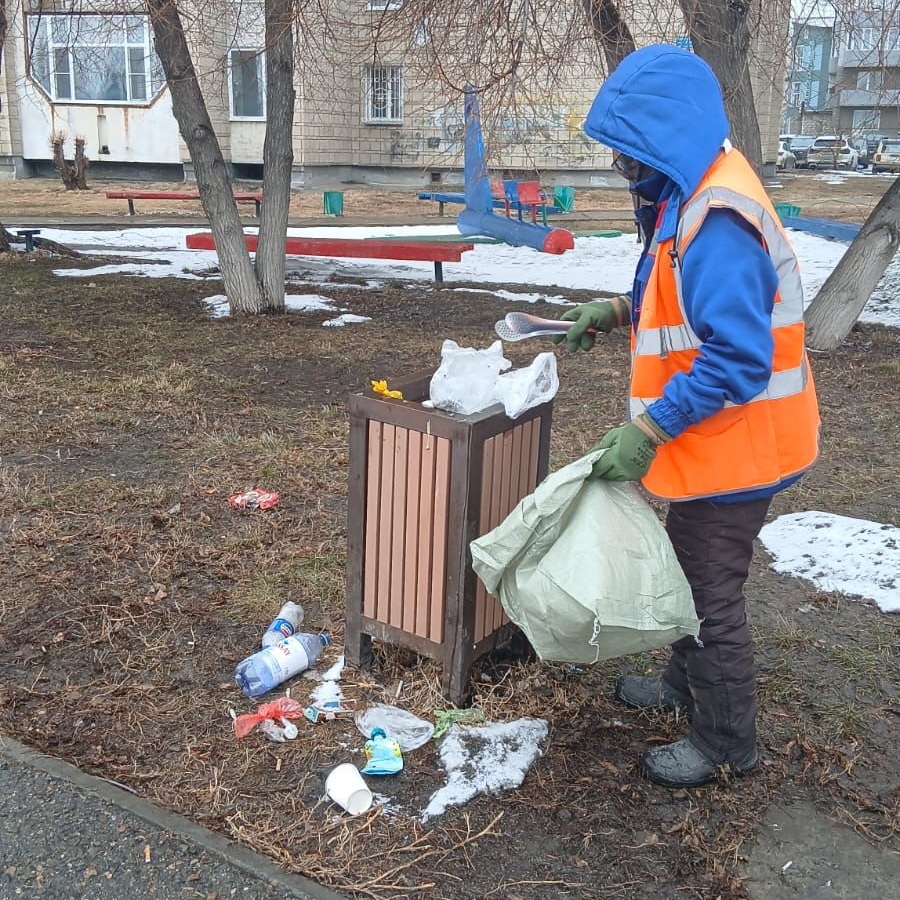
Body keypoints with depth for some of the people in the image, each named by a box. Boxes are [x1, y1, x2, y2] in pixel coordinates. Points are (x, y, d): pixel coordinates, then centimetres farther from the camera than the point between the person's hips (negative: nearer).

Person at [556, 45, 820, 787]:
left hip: (731, 448, -10)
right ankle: (686, 685, 45)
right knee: (689, 573, 24)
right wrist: (617, 310, 10)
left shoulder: (716, 222, -27)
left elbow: (738, 358, -31)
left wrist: (647, 431, -28)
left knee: (711, 594, 5)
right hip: (713, 443, 10)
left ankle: (726, 744, 24)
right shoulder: (691, 196, 5)